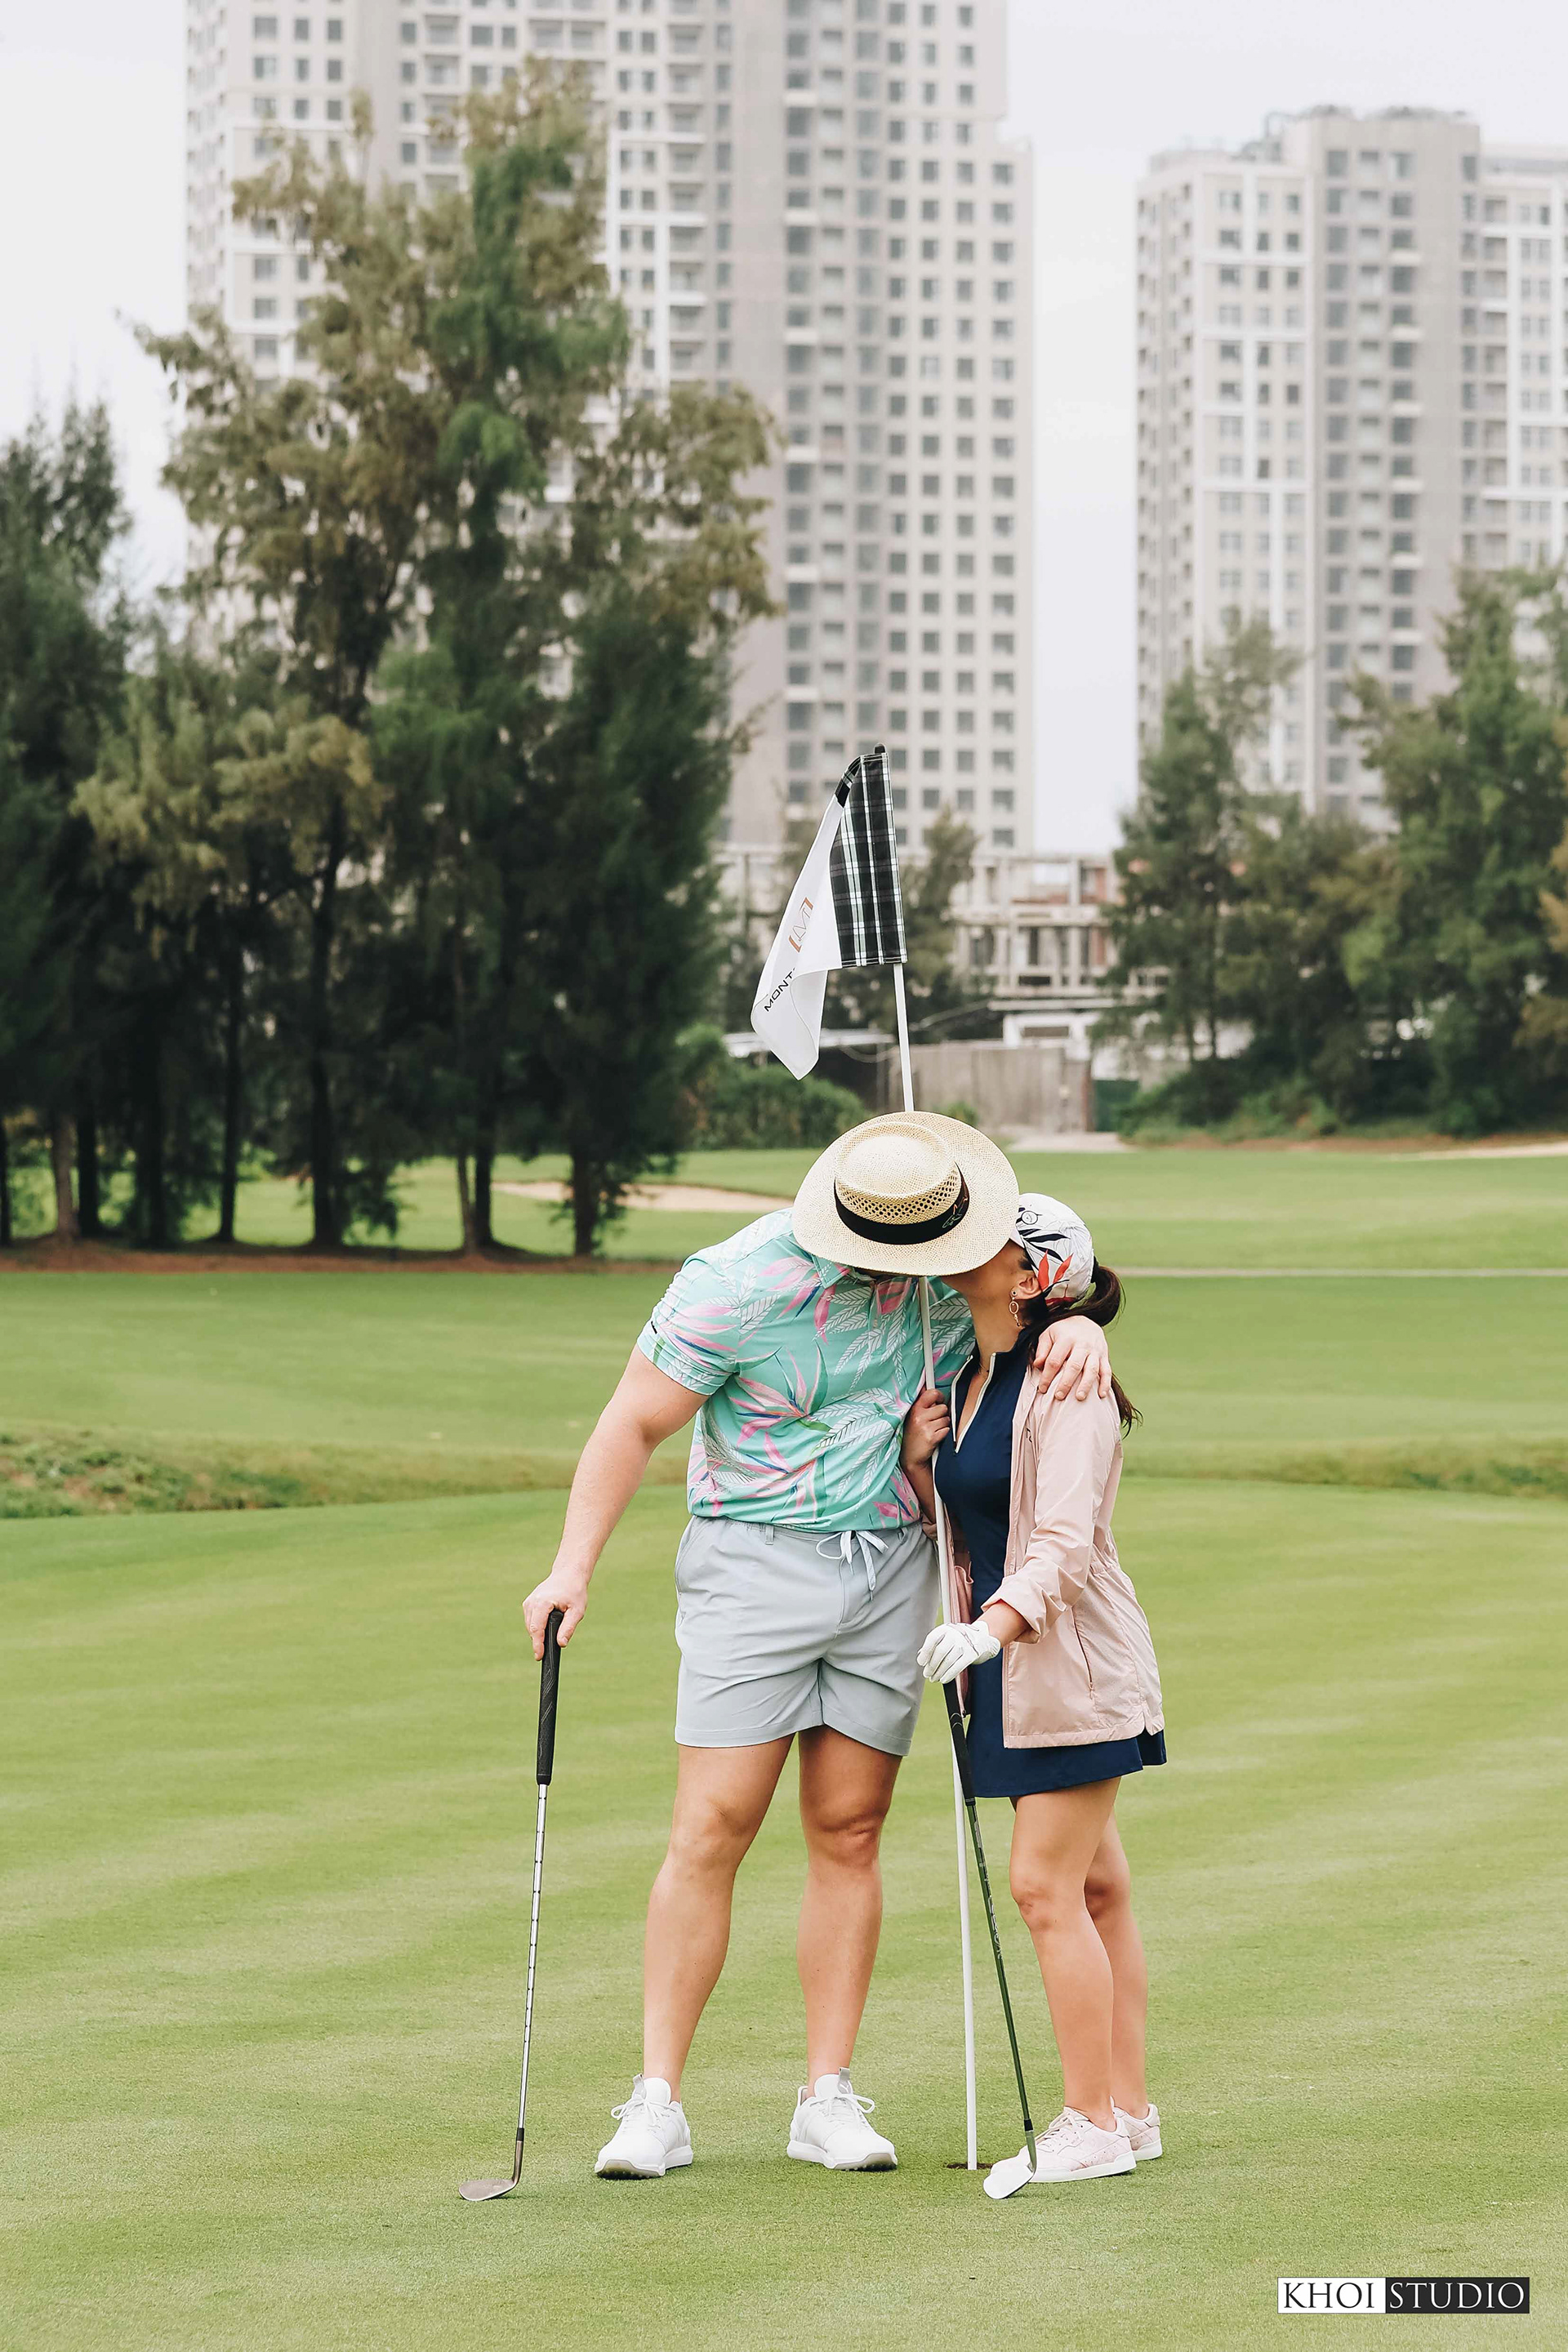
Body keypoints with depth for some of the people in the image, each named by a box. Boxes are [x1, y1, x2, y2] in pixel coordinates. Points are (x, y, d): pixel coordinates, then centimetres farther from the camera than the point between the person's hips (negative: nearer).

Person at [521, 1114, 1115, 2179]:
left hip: (892, 1563, 4)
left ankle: (829, 2100, 8)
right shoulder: (742, 1284, -18)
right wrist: (573, 1569, -15)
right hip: (756, 1562, -4)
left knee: (849, 1835, 3)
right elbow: (635, 1424, -10)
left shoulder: (950, 1273, -5)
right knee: (714, 1830, -8)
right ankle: (658, 2104, -5)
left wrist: (1080, 1327, -14)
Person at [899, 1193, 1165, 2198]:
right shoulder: (968, 1382, 12)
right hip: (1015, 1665, 9)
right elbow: (959, 1533, 18)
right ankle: (1128, 2109, 15)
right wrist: (917, 1462, -1)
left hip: (1074, 1663, -9)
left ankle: (1092, 2125, -5)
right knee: (1095, 1888, 12)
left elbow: (1064, 1544, -24)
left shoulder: (1066, 1387, -16)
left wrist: (994, 1624, -39)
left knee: (1048, 1886, -10)